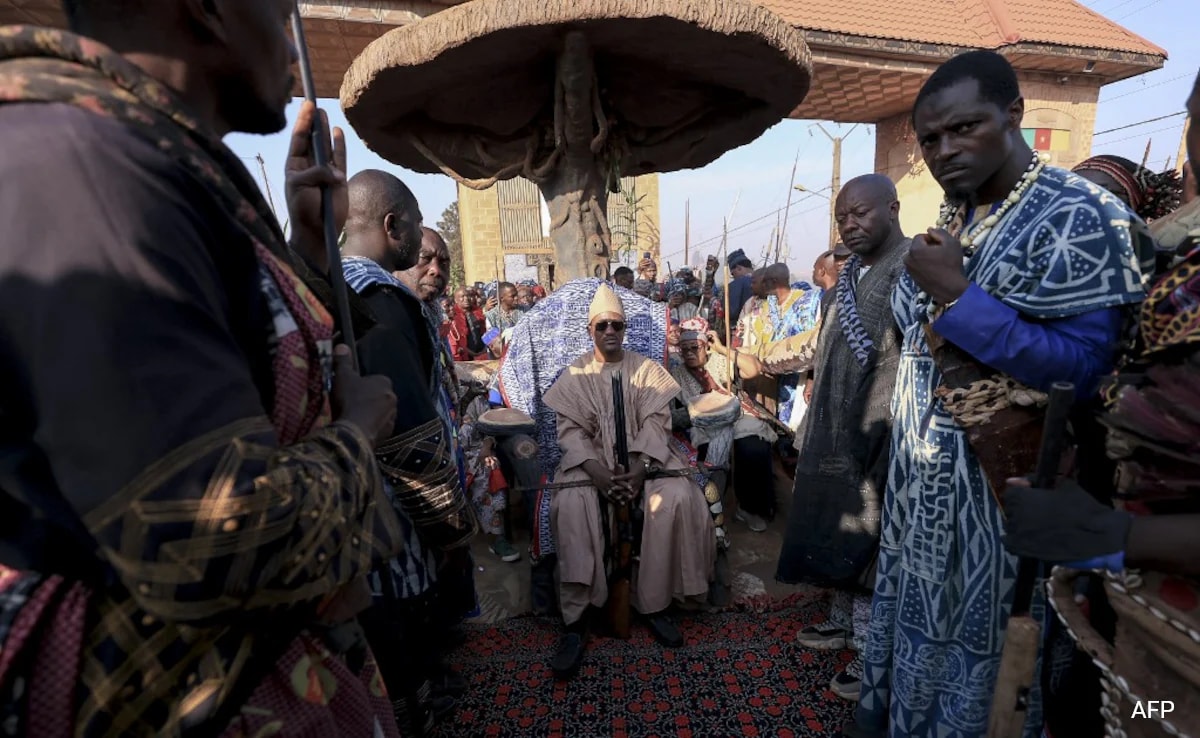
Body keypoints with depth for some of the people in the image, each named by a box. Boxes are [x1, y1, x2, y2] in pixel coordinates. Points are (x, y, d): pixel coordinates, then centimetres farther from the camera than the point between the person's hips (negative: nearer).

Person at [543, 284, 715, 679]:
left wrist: (640, 467, -19)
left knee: (678, 498, -27)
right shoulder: (575, 375, 6)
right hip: (591, 461, -1)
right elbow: (571, 429, -3)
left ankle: (654, 603, -10)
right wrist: (597, 470, -20)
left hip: (643, 459, 1)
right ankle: (575, 620, -20)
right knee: (570, 505, -30)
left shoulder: (646, 370, 8)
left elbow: (656, 422, -2)